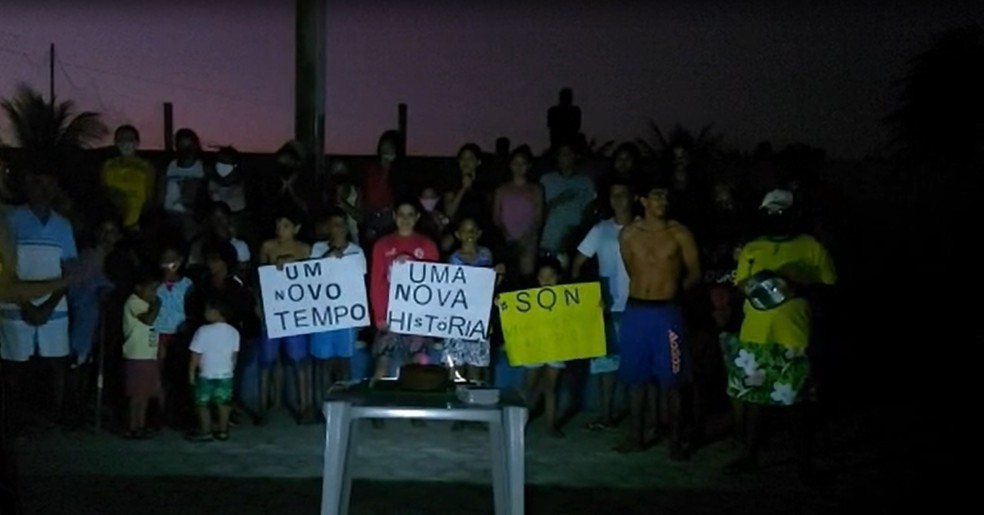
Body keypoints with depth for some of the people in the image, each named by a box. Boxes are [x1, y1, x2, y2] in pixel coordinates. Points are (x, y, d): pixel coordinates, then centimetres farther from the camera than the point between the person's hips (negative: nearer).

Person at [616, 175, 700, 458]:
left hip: (667, 312, -3)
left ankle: (676, 440, 8)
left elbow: (695, 273, 2)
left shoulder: (680, 233, -2)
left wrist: (675, 288, -7)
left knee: (671, 379, 0)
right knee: (635, 375, 9)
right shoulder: (628, 234, 4)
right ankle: (636, 435, 21)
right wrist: (642, 290, 10)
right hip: (635, 311, 3)